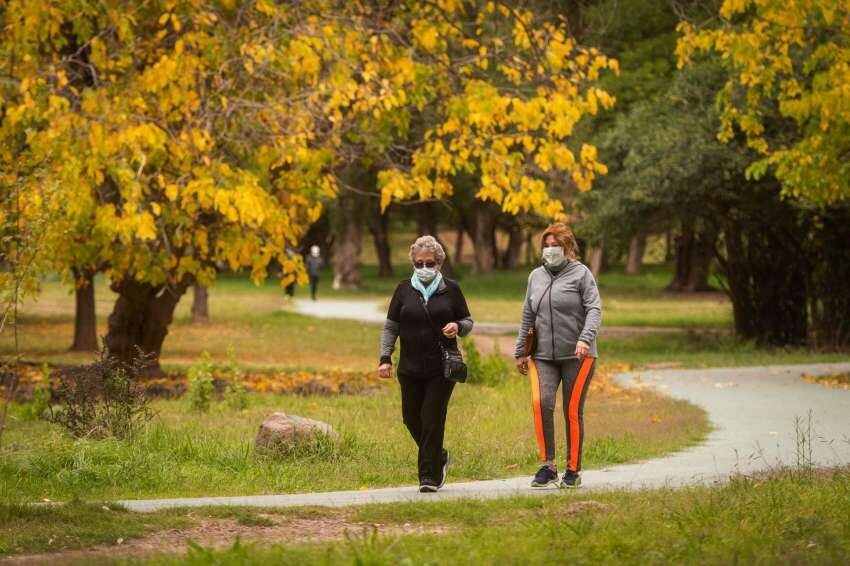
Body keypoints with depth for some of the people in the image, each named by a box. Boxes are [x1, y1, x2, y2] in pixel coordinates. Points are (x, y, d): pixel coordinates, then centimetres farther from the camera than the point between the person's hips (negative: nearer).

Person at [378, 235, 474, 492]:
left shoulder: (451, 289, 3)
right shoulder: (404, 289, 6)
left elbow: (468, 321, 10)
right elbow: (391, 327, 6)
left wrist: (458, 327, -14)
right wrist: (385, 358, -4)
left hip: (442, 368, -3)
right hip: (410, 368, 3)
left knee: (432, 419, -8)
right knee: (412, 418, 6)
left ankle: (429, 476, -5)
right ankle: (439, 457, 30)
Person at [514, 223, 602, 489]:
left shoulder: (581, 273, -1)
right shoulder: (536, 276, 14)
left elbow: (594, 309, -8)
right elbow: (528, 317, 20)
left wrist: (585, 339, -23)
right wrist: (520, 352, 20)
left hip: (577, 356, -3)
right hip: (543, 356, 3)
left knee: (573, 412, 0)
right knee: (541, 402, -18)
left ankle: (573, 471, 11)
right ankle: (548, 466, -12)